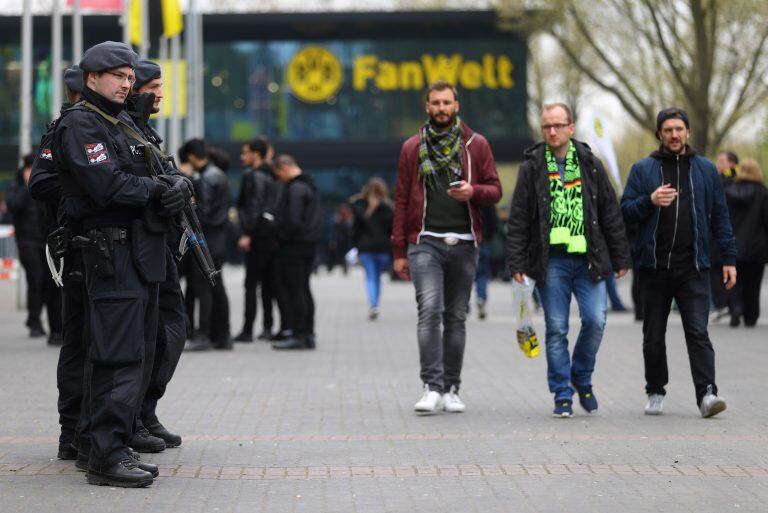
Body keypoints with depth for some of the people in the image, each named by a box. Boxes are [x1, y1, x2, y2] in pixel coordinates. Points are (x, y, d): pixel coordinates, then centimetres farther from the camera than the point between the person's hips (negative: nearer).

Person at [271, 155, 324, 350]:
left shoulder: (295, 188, -15)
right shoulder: (310, 185, 16)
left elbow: (293, 220, -22)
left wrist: (283, 235, -8)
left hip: (295, 245, -10)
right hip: (310, 244, 10)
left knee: (295, 291, -7)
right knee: (304, 290, 14)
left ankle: (298, 336, -7)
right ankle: (308, 334, 16)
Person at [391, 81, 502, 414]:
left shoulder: (476, 145, 8)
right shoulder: (412, 148, 8)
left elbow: (495, 190, 9)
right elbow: (401, 200, 9)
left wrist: (473, 191, -15)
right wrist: (399, 251, 5)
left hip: (464, 244, 1)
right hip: (425, 242, -1)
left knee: (456, 318, 7)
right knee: (430, 311, -16)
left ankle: (451, 389, 14)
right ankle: (432, 388, -18)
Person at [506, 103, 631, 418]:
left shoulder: (590, 164, 8)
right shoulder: (532, 167, 3)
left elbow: (611, 213, 11)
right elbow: (518, 219, 2)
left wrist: (620, 258, 8)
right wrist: (517, 263, -4)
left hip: (589, 259, 1)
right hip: (551, 259, -1)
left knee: (595, 321, -7)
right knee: (556, 330, 1)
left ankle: (581, 377, 17)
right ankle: (562, 395, 10)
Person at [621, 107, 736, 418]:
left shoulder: (706, 170, 10)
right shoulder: (643, 170, 7)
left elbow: (720, 217, 11)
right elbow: (626, 211, 2)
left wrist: (729, 258, 6)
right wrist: (650, 200, -17)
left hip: (693, 267, -1)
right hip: (654, 267, 1)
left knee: (698, 333, -10)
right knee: (654, 337, 8)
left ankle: (706, 393, -15)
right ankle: (656, 392, 22)